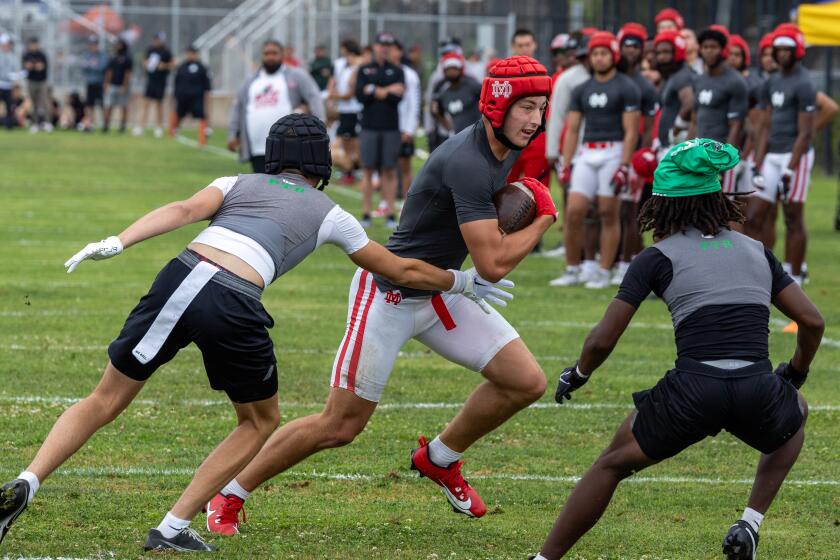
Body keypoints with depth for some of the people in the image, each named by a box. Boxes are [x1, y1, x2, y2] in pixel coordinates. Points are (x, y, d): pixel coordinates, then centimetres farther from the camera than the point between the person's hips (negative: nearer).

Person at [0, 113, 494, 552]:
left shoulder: (238, 183, 26)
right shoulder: (329, 214, 23)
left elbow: (185, 210, 4)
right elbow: (402, 271, 32)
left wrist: (117, 243, -8)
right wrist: (462, 282, 49)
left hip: (180, 279, 2)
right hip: (234, 307, -2)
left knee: (104, 403, 14)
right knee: (261, 421, 23)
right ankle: (173, 529, 14)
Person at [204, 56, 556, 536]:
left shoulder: (506, 149, 1)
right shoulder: (467, 163, -29)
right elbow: (493, 265, -30)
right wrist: (545, 219, -15)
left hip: (440, 294, 9)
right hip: (390, 295, -9)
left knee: (526, 382, -1)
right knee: (340, 426, -5)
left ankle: (441, 460, 22)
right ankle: (229, 496, 11)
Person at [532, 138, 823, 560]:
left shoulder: (657, 258, 7)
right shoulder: (756, 251, 17)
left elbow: (603, 339, 3)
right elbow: (812, 322, 16)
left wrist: (577, 375, 24)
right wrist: (796, 373, 35)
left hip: (691, 391, -2)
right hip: (758, 394, 2)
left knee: (612, 465, 21)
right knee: (797, 415, 38)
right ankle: (751, 522, 22)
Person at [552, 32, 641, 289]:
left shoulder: (626, 88, -4)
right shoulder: (582, 90, 13)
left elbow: (630, 131, -8)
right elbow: (572, 130, 14)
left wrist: (624, 166, -15)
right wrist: (566, 165, 6)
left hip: (613, 153, -5)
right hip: (587, 154, 5)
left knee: (608, 214, -1)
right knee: (573, 212, -2)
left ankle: (603, 273, 5)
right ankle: (572, 270, 8)